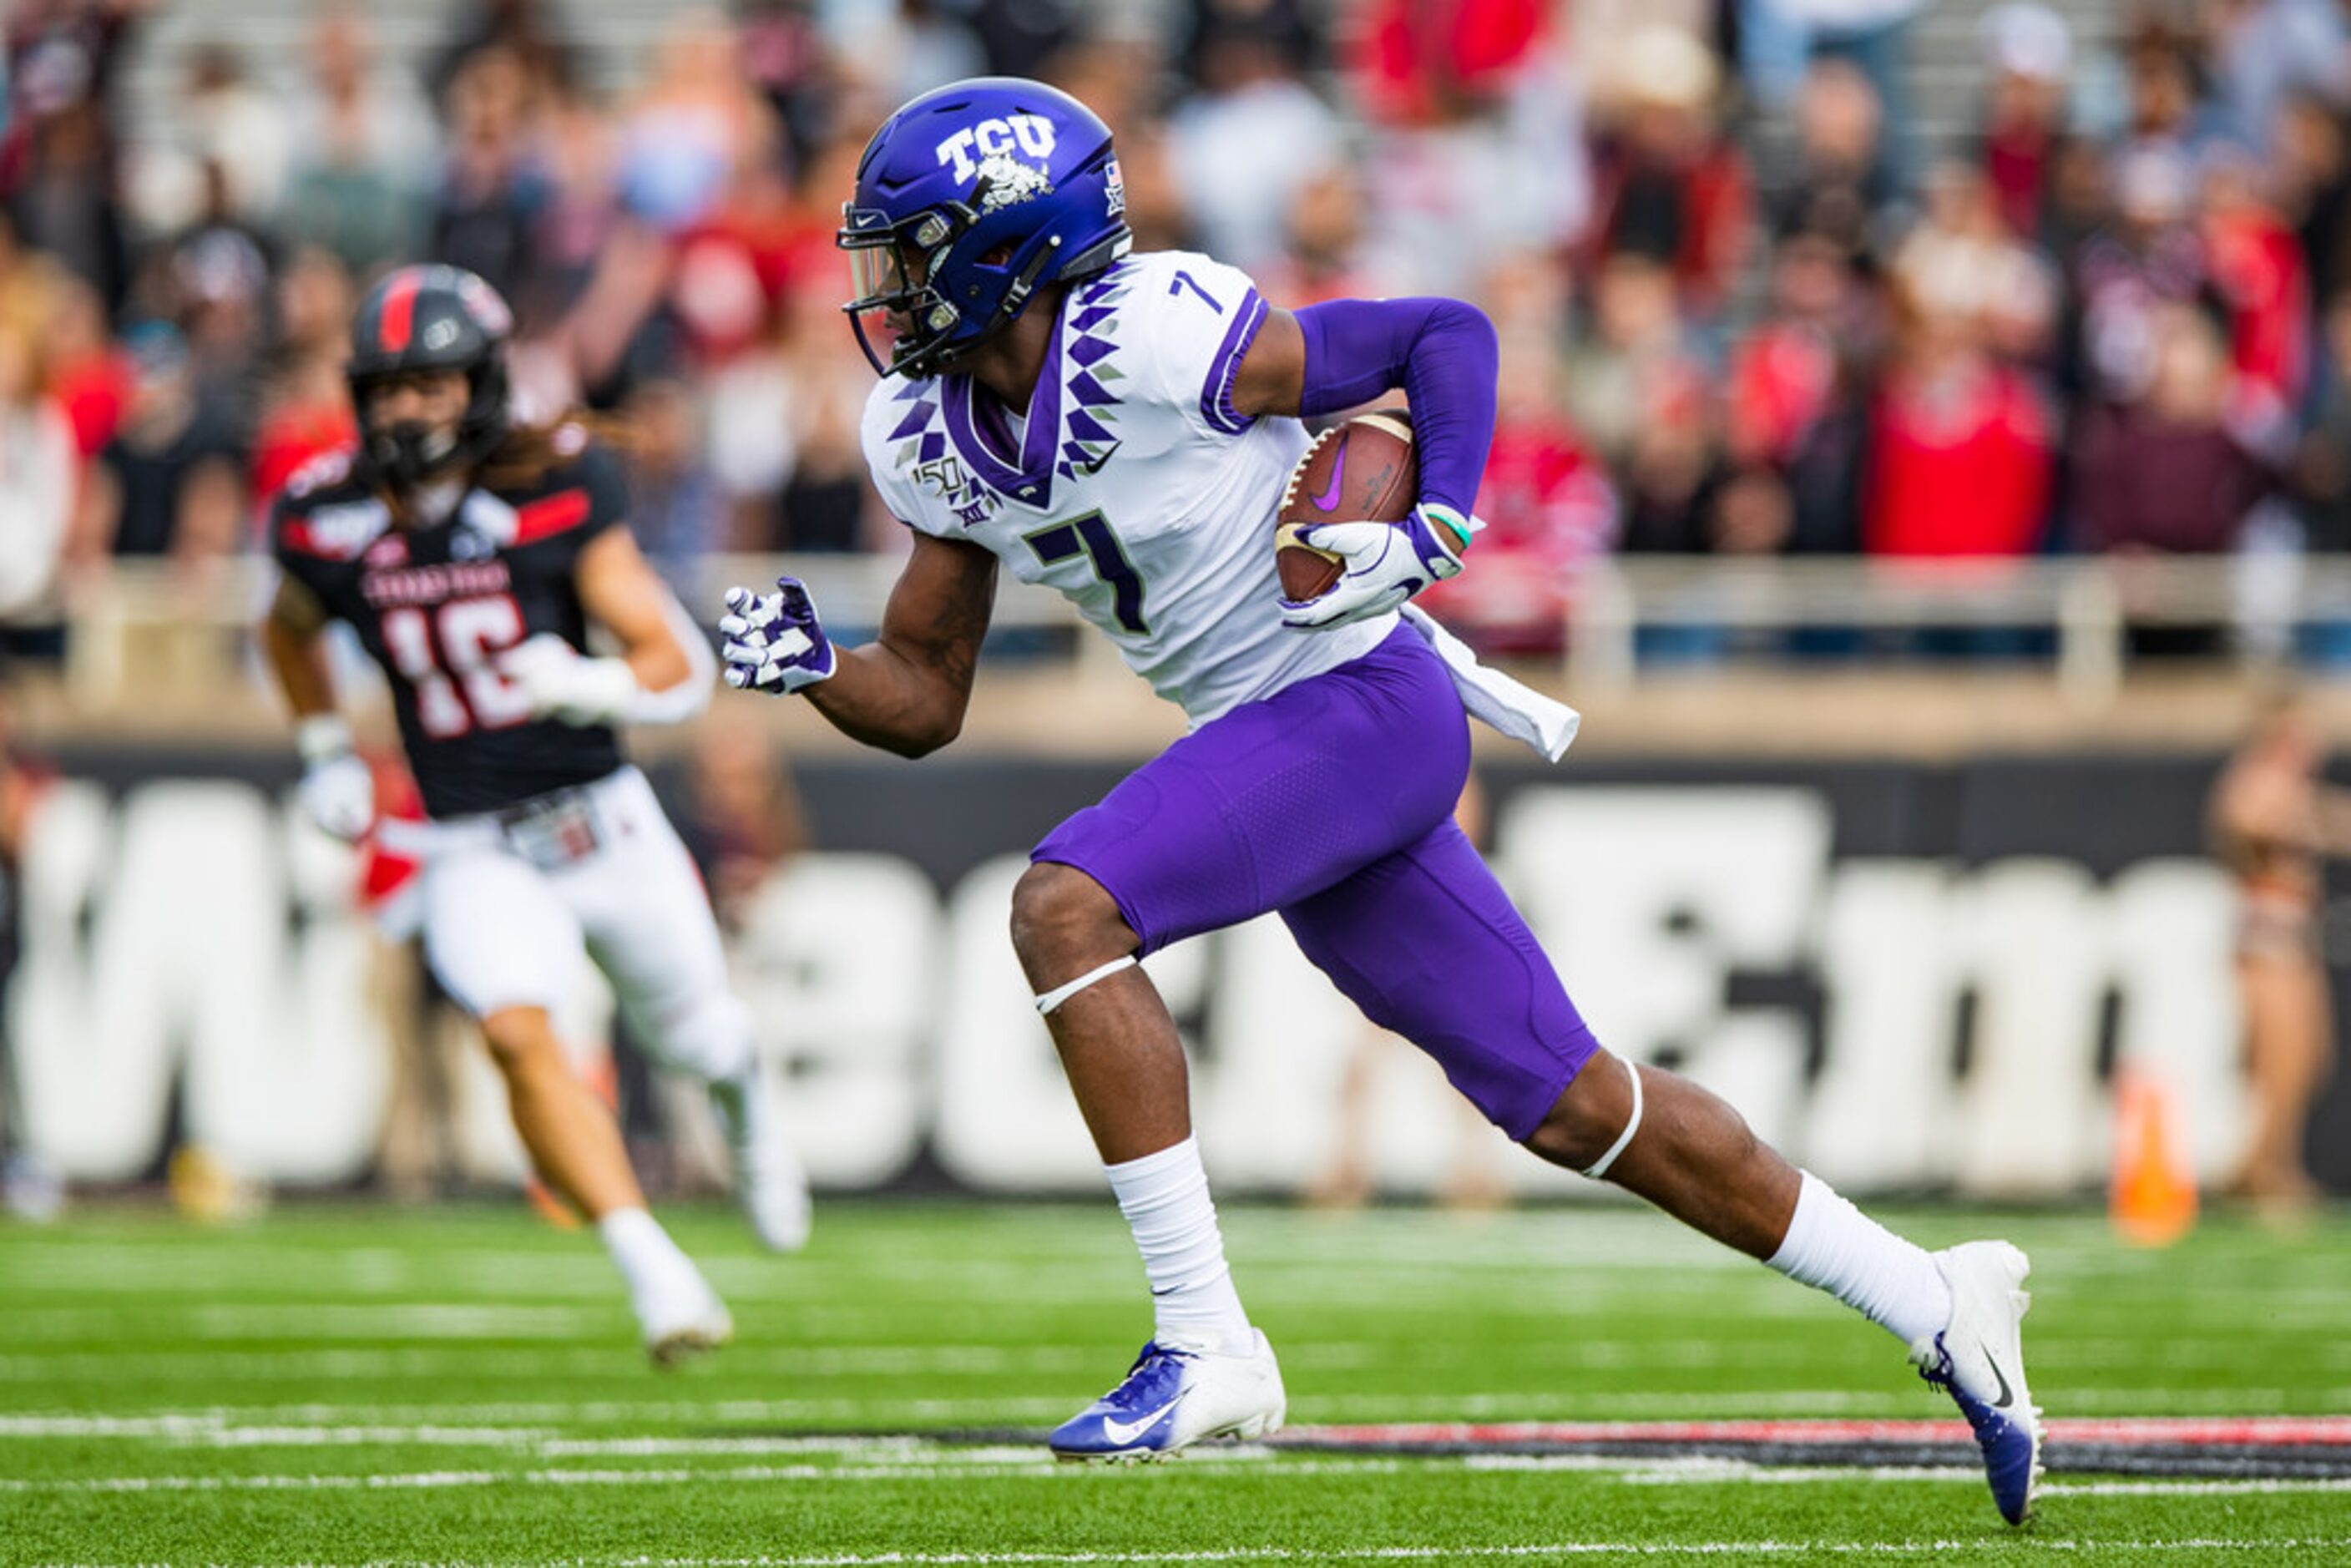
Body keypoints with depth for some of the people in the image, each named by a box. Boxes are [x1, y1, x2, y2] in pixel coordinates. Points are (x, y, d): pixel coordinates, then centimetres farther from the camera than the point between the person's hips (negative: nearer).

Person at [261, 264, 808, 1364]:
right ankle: (654, 1271, -22)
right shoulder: (329, 522, -5)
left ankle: (747, 1110, 55)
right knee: (518, 1037, -25)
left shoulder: (555, 490, -13)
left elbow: (677, 666, -11)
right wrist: (326, 757, 11)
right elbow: (292, 630, 21)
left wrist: (590, 687, -31)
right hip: (474, 851, 1)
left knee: (691, 1033, 16)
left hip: (602, 820, -1)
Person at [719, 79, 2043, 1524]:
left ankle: (1207, 1347, -21)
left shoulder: (1159, 344, -20)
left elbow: (1446, 333, -11)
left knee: (1066, 908, -24)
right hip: (1271, 744, 8)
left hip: (1362, 701, -8)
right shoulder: (930, 439, 3)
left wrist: (1436, 524, -23)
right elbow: (924, 702, 8)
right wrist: (806, 664, -10)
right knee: (1574, 1109, 9)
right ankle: (1934, 1303, 19)